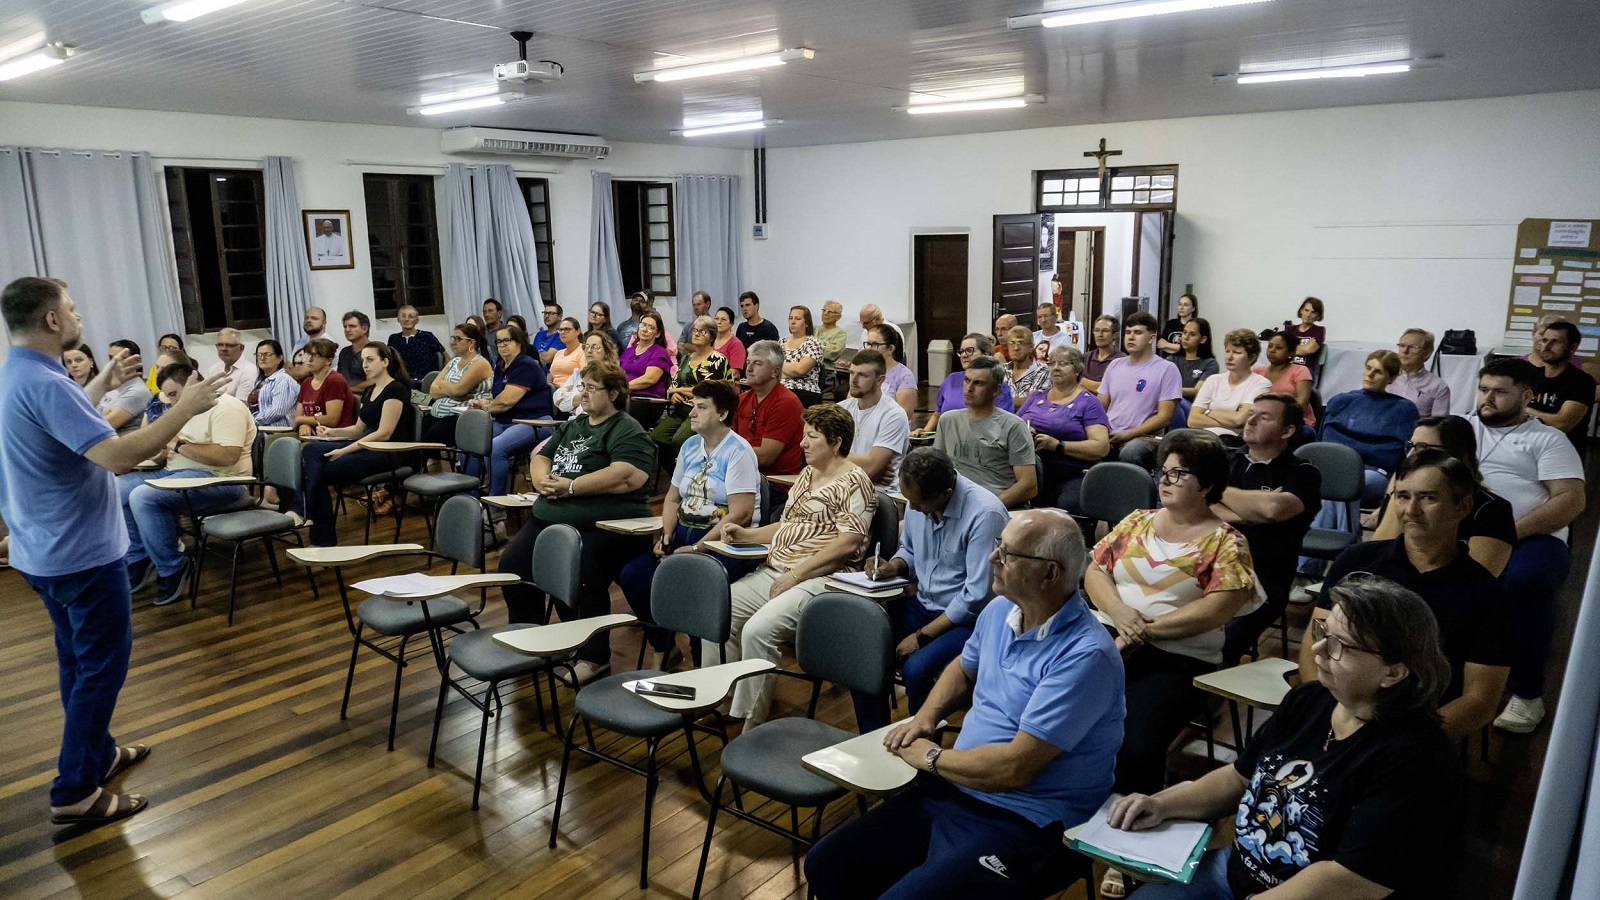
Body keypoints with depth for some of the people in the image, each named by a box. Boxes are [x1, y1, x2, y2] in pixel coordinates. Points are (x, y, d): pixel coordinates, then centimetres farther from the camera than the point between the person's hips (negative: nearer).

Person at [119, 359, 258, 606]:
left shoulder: (225, 407, -14)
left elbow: (227, 456, -27)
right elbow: (176, 452, 24)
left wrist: (180, 444, -18)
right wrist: (163, 453, -1)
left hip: (219, 481, -10)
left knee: (144, 496, -28)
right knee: (118, 488, 1)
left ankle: (173, 570, -14)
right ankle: (139, 561, 5)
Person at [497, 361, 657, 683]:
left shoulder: (627, 431, -4)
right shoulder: (572, 425, 23)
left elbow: (630, 476, -20)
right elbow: (542, 457, 25)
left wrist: (571, 486, -16)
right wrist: (543, 480, -1)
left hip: (603, 524, -8)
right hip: (551, 517, 8)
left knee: (581, 576, -28)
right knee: (512, 563, -6)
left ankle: (594, 657, -8)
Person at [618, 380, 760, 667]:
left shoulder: (738, 451, -10)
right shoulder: (690, 446, 14)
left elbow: (741, 513, -18)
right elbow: (673, 498, 19)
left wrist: (697, 548, -20)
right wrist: (665, 536, 0)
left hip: (726, 543, -7)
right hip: (685, 533, 8)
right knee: (631, 576, -11)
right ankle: (664, 650, 7)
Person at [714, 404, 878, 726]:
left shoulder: (854, 482, -8)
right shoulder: (807, 473, 19)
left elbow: (847, 543, -17)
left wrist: (796, 574, -18)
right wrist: (747, 535, 11)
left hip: (819, 579, -9)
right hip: (773, 571, 9)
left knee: (757, 629, -28)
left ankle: (751, 722, -14)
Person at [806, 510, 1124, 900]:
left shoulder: (1085, 655, -24)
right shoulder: (1000, 610, 3)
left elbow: (1015, 768, -26)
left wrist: (931, 757, -11)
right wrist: (926, 716, 6)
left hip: (1022, 822, -7)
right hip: (949, 790, 8)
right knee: (824, 865, 0)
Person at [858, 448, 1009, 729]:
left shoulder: (984, 514, -23)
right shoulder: (917, 499, -1)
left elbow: (977, 596, -23)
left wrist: (922, 636, -18)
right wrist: (893, 567, -5)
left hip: (968, 618, -7)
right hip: (923, 604, 7)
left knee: (916, 669, -30)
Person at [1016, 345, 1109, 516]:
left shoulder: (1088, 402, 7)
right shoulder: (1036, 397, 21)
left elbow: (1102, 447, -6)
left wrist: (1057, 445, -15)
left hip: (1073, 477, -3)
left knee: (1069, 506, -33)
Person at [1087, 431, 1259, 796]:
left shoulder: (1225, 542, 2)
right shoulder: (1137, 522, 16)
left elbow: (1219, 608, -10)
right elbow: (1095, 570, 12)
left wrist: (1147, 631, -15)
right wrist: (1118, 610, -9)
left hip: (1178, 659, -4)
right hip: (1108, 640, 4)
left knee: (1134, 747, -28)